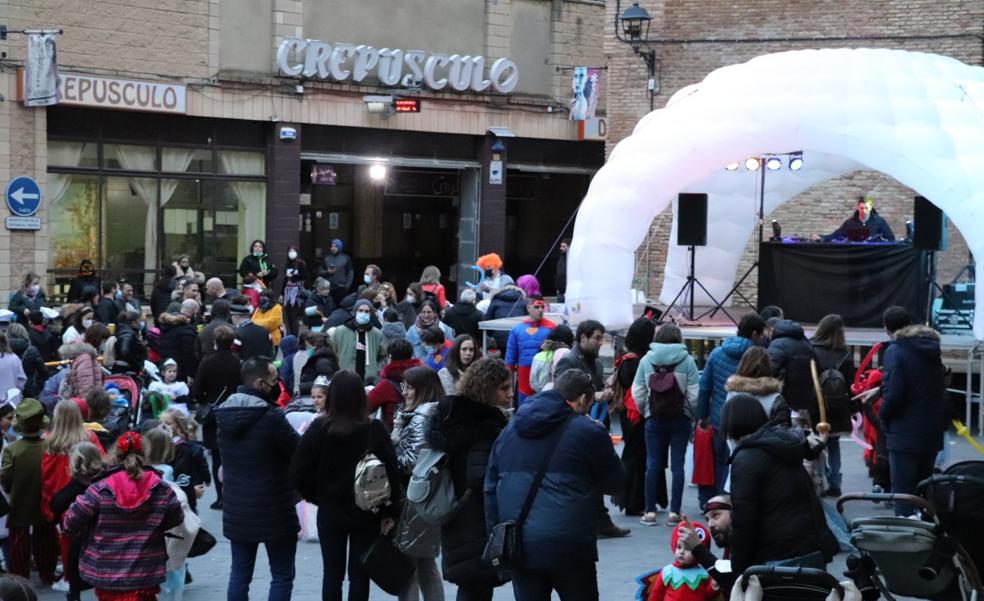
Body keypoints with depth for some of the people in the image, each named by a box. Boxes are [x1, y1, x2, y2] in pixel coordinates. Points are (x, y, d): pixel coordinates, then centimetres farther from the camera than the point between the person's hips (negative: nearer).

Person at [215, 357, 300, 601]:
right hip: (273, 511, -6)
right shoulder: (271, 416, -21)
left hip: (235, 510, 6)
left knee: (239, 573, 11)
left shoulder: (224, 414, 2)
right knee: (282, 576, 4)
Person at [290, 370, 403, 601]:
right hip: (367, 513, 0)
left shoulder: (319, 429, -11)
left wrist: (315, 496, 7)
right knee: (359, 574, 8)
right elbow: (391, 472, -12)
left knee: (332, 573, 10)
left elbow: (299, 472, -10)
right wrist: (390, 512, -3)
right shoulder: (375, 429, -11)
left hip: (330, 511, 0)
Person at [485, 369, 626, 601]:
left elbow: (491, 487, 14)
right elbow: (615, 483, 5)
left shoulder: (510, 430, 13)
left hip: (519, 547, 5)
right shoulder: (588, 431, -5)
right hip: (569, 548, -4)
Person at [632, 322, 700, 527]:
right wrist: (692, 416, 6)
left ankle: (650, 511, 7)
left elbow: (637, 392, -1)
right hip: (680, 419, -1)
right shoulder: (687, 361, -6)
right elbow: (693, 394, -9)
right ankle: (674, 512, 3)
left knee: (653, 464, 7)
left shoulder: (646, 360, -1)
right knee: (677, 464, 3)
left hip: (654, 419, 1)